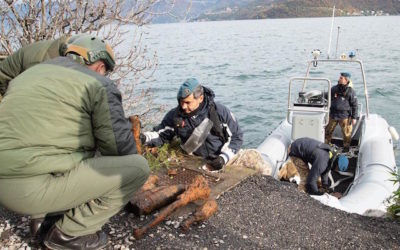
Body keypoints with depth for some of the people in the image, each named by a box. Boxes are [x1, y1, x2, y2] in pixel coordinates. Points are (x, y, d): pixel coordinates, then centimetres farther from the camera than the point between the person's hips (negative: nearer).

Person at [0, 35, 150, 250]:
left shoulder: (30, 74, 21)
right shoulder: (99, 85, -2)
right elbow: (121, 147, -6)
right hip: (35, 188, -9)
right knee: (138, 167, -2)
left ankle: (44, 218, 19)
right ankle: (67, 232, 5)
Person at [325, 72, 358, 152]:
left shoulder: (350, 91, -8)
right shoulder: (334, 89, 3)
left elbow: (354, 105, -5)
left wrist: (354, 117, -6)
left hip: (344, 116, -4)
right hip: (333, 115, 4)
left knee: (346, 133, 7)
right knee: (328, 131, 11)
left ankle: (346, 147, 24)